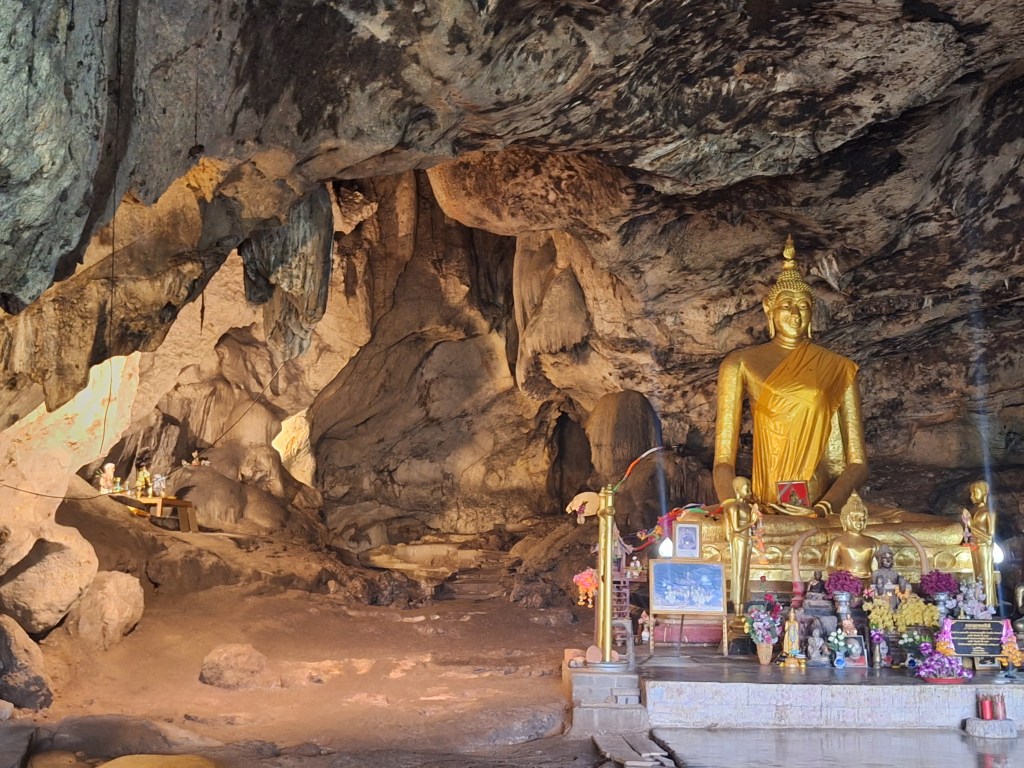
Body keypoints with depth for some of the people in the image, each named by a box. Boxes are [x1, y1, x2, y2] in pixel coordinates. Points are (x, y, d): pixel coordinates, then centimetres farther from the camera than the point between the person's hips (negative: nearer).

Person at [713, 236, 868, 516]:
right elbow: (723, 459, 1)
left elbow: (858, 463, 4)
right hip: (763, 513, -1)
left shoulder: (839, 370, 10)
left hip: (821, 511, 1)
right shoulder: (741, 364, 7)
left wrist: (821, 510, -12)